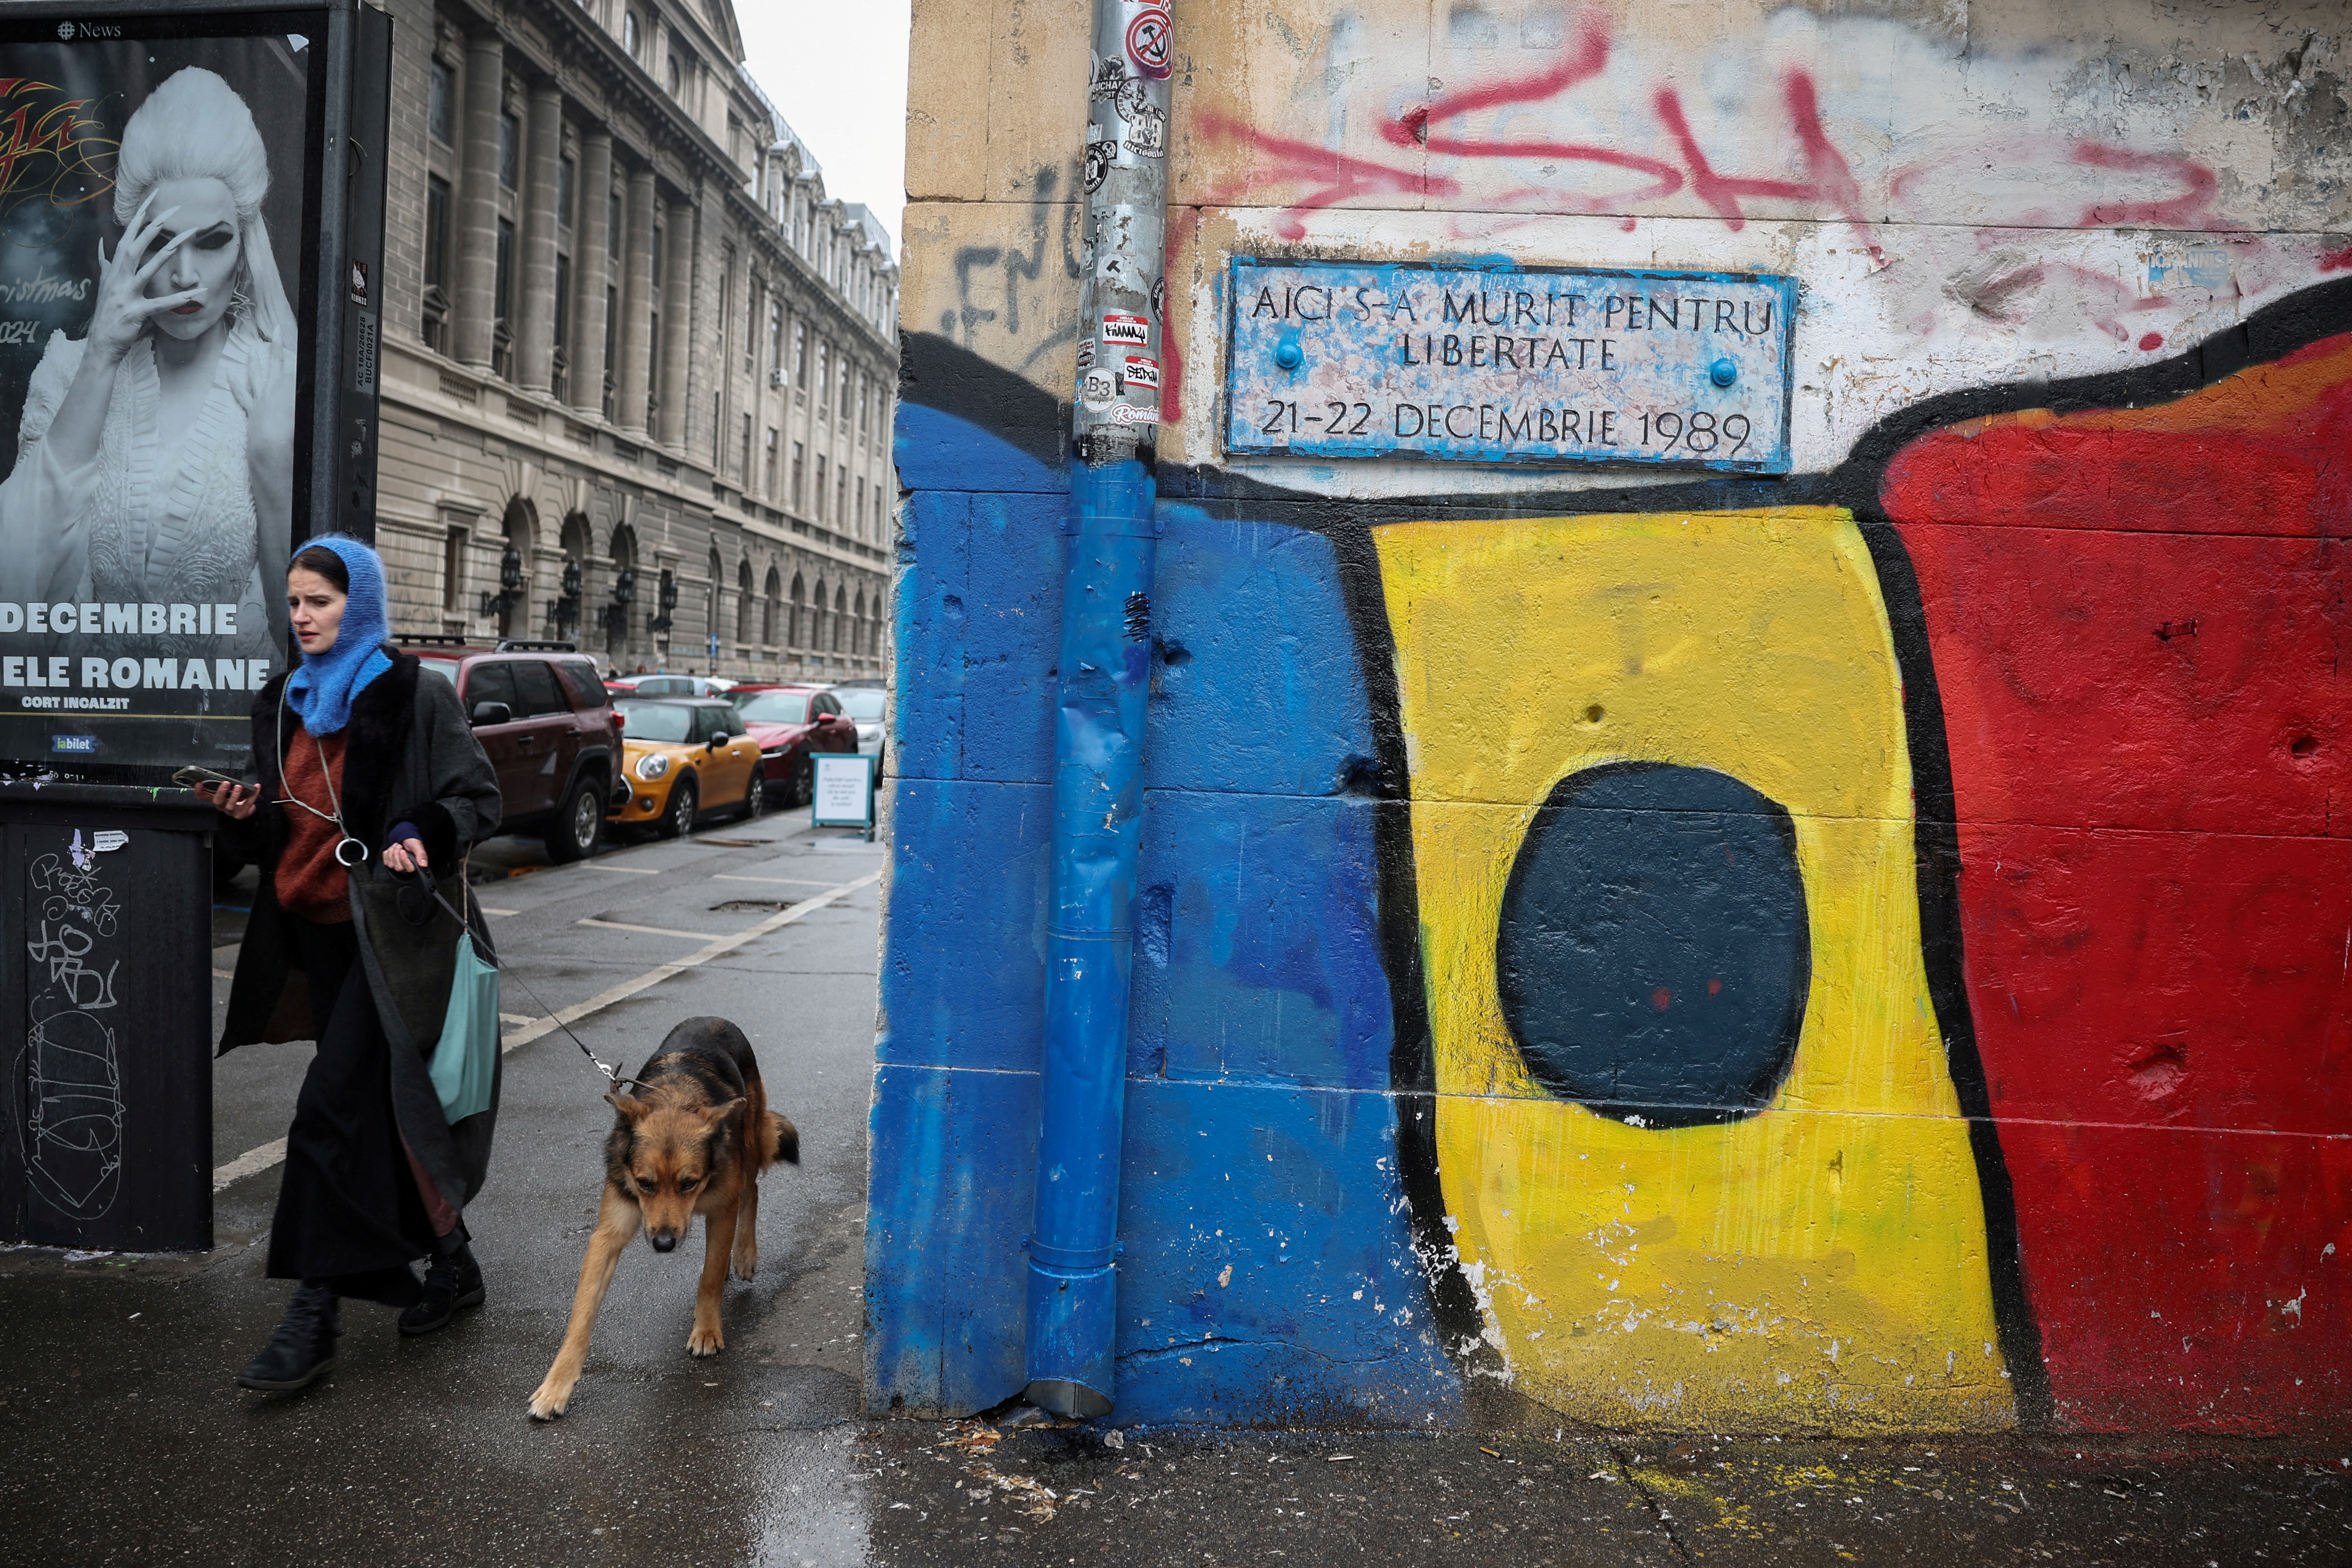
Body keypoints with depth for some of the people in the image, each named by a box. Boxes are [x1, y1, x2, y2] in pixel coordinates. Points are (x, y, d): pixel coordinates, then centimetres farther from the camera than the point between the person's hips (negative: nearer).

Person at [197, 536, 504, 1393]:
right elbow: (279, 835, 17)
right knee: (376, 1106, 14)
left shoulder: (417, 696, -7)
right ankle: (450, 1262, 30)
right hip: (316, 930, 7)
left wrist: (423, 834, -25)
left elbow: (478, 798, -7)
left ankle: (314, 1316, -4)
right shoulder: (283, 704, 12)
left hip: (390, 930, -7)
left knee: (330, 1112, -12)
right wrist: (243, 813, -4)